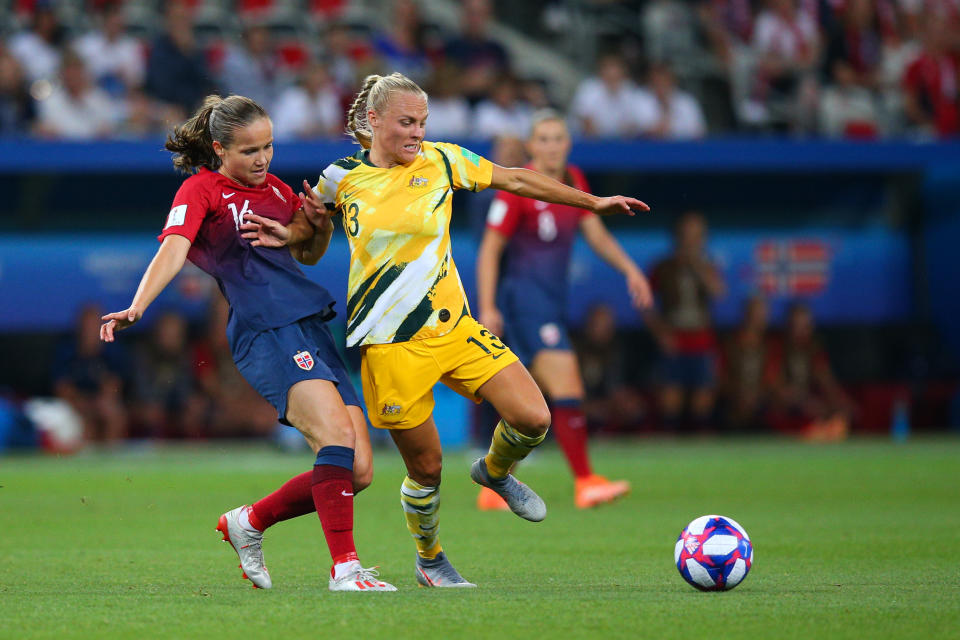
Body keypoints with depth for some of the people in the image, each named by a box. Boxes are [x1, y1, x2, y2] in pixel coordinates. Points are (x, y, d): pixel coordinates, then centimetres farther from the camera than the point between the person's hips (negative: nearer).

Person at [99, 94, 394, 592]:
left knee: (358, 471, 0)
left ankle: (249, 523, 19)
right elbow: (174, 249, -15)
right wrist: (136, 308, -32)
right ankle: (344, 568, -26)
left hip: (311, 327, 8)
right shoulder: (201, 190, 1)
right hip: (265, 332, -8)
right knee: (335, 431, -27)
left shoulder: (276, 190, 21)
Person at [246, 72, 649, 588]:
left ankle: (494, 470, 21)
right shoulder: (340, 178, -1)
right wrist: (291, 234, -5)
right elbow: (313, 227, 18)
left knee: (533, 418, -13)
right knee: (426, 467, 1)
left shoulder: (441, 161, 2)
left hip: (452, 327, 2)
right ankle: (429, 560, 29)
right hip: (389, 345, -2)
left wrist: (592, 202, 13)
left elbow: (515, 180, 12)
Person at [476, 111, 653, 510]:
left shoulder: (574, 181, 10)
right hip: (524, 294, -8)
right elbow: (490, 249, -9)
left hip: (552, 298, 8)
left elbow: (596, 234, 19)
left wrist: (630, 269, 6)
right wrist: (487, 307, -15)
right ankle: (585, 482, -19)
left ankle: (494, 489, 19)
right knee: (566, 381, -19)